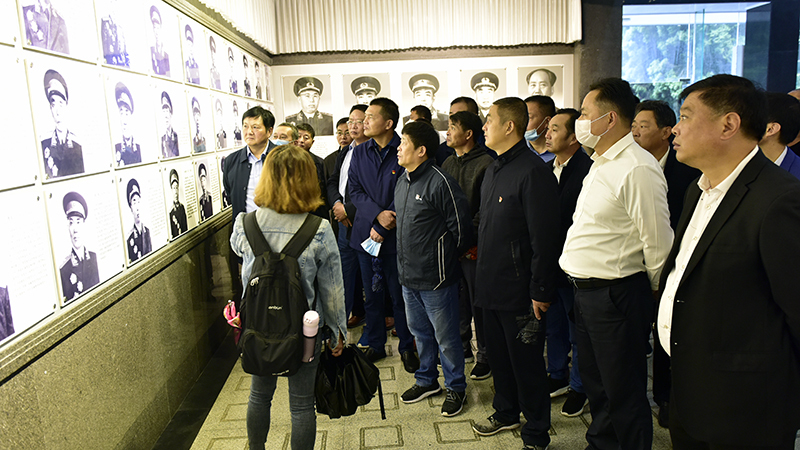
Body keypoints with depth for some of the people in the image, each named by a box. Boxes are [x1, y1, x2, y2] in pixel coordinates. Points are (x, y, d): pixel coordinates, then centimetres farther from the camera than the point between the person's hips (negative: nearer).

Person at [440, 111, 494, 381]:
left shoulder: (486, 163, -10)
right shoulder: (448, 163, 13)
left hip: (474, 246, -6)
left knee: (478, 303, 3)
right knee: (458, 300, 16)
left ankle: (485, 355, 17)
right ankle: (462, 348, 31)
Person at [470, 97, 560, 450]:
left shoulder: (533, 171, -17)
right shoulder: (493, 170, 12)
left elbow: (544, 238, -19)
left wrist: (540, 291, -18)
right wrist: (483, 268, 15)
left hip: (518, 289, -8)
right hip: (491, 285, 8)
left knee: (527, 362, 5)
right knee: (498, 355, 21)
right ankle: (506, 412, 41)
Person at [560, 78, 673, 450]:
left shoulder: (638, 169, -20)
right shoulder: (601, 164, 12)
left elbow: (657, 242, -18)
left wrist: (658, 293, -7)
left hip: (616, 294, -10)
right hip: (586, 290, 10)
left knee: (622, 392, 6)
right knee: (595, 382, 24)